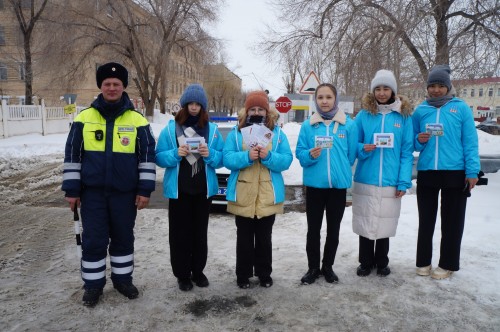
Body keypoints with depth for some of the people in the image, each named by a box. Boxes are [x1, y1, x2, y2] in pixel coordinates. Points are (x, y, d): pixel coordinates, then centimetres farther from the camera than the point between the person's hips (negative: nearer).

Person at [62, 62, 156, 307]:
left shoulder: (137, 120, -2)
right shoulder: (84, 118, 0)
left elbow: (148, 156, 0)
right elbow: (72, 155, 4)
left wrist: (145, 190, -4)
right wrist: (72, 189, 1)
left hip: (125, 192, 0)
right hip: (92, 192, 0)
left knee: (123, 238, 13)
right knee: (93, 240, 6)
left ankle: (122, 279, 31)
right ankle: (93, 284, 24)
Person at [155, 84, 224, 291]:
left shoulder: (212, 129, 3)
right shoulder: (170, 128, -1)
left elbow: (222, 159, 2)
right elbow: (159, 158, -3)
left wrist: (210, 154, -18)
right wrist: (176, 154, -21)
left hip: (204, 189, 2)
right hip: (178, 190, -1)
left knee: (200, 232, 12)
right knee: (180, 233, 5)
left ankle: (198, 271, 28)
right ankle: (182, 274, 20)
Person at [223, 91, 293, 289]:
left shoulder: (277, 133, 4)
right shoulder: (236, 133, 2)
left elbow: (286, 160, -3)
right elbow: (227, 159, -7)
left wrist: (268, 157, -21)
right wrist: (247, 156, -23)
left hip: (268, 196, 1)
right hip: (243, 195, 0)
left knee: (264, 238, 14)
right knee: (244, 238, 11)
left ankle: (264, 274, 29)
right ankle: (243, 275, 25)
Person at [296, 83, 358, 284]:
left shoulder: (349, 125, -2)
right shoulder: (308, 125, 0)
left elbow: (352, 154, 4)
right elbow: (300, 153, 0)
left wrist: (340, 170, 7)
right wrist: (310, 155, -19)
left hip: (339, 184, 0)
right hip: (314, 184, 0)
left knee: (333, 229, 12)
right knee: (313, 229, 7)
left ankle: (328, 266, 29)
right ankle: (313, 267, 23)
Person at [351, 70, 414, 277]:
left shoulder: (404, 115, 2)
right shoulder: (364, 115, 2)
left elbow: (407, 152, 0)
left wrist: (404, 181, -6)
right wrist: (362, 149, -15)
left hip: (390, 182, 0)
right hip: (365, 181, 0)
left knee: (384, 224, 12)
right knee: (366, 223, 9)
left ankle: (382, 262, 32)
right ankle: (366, 262, 28)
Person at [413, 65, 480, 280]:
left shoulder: (461, 108, 1)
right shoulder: (420, 110, 7)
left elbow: (470, 142, -2)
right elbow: (413, 143, 13)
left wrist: (472, 171, -8)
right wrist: (419, 140, -9)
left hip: (455, 173, -2)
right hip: (426, 172, 2)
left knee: (452, 221, 7)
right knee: (426, 221, 9)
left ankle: (447, 264, 22)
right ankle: (423, 261, 23)